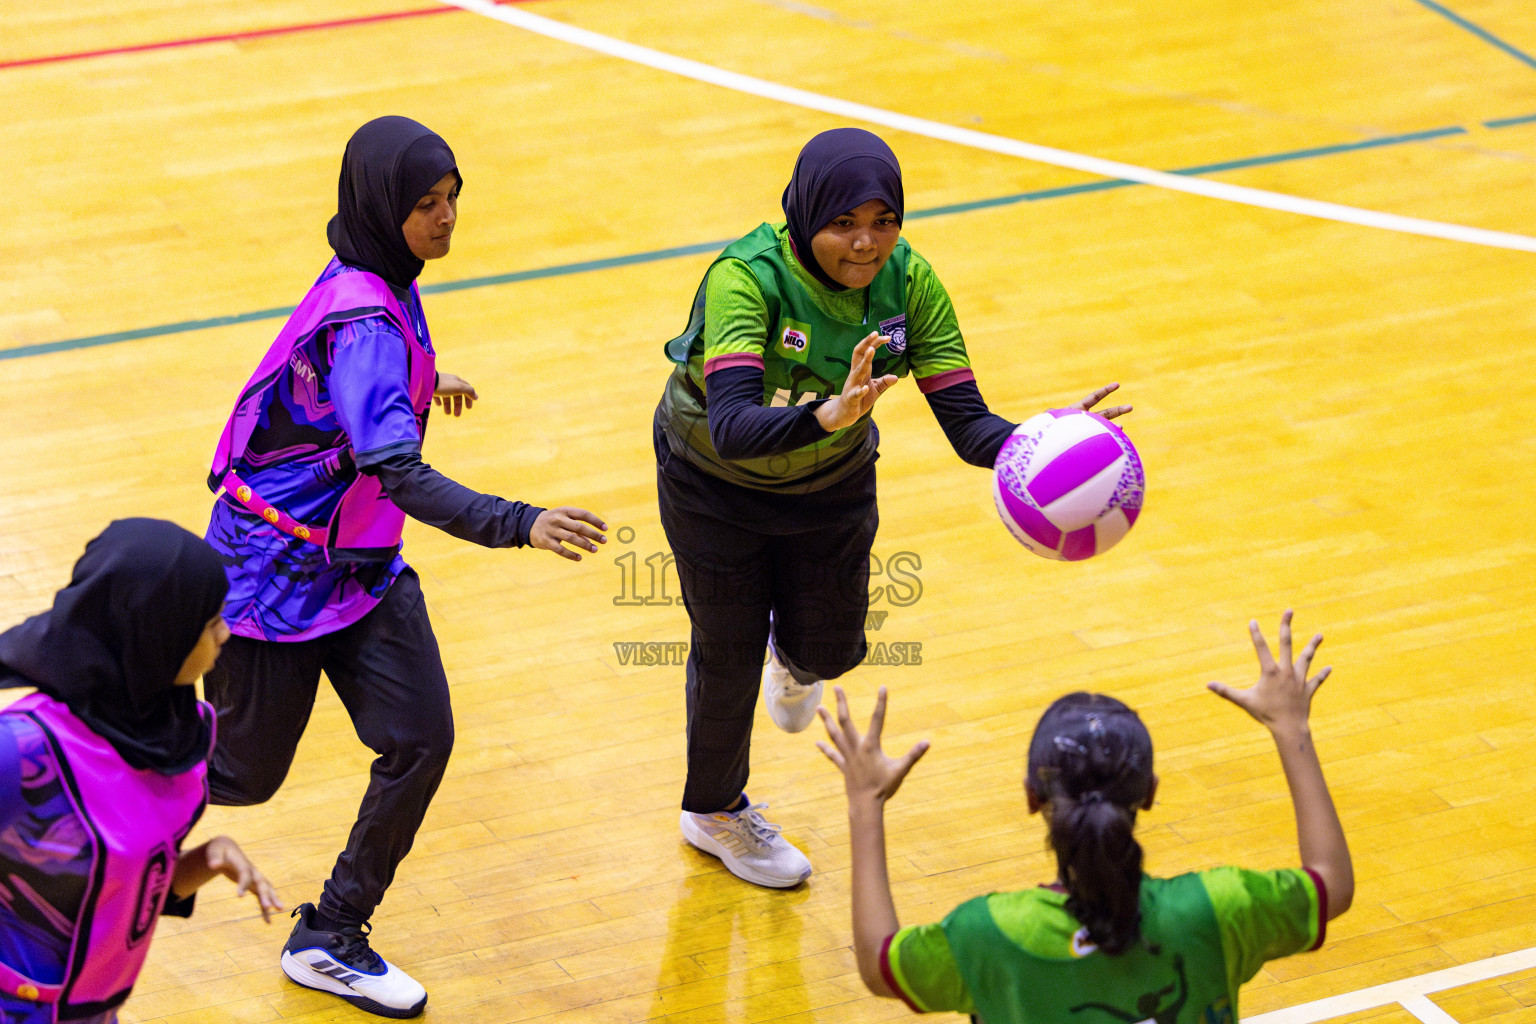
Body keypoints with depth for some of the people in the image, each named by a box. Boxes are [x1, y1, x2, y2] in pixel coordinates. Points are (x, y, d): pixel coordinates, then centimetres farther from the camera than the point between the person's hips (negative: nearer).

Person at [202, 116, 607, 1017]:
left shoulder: (376, 287, 0)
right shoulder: (364, 322, -29)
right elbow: (397, 471, -39)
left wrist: (420, 384, 44)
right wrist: (517, 525, -50)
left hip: (358, 563, 8)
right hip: (275, 571, -8)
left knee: (421, 740, -3)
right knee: (245, 773, 6)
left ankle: (329, 939, 11)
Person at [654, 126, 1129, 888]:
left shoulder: (908, 281, -25)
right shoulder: (747, 277, -37)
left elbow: (965, 421, -28)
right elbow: (731, 426, -49)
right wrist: (825, 415, -67)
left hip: (832, 479, 4)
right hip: (716, 481, -3)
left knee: (829, 648, 12)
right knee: (729, 655, 11)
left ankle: (791, 655, 53)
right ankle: (714, 812, 41)